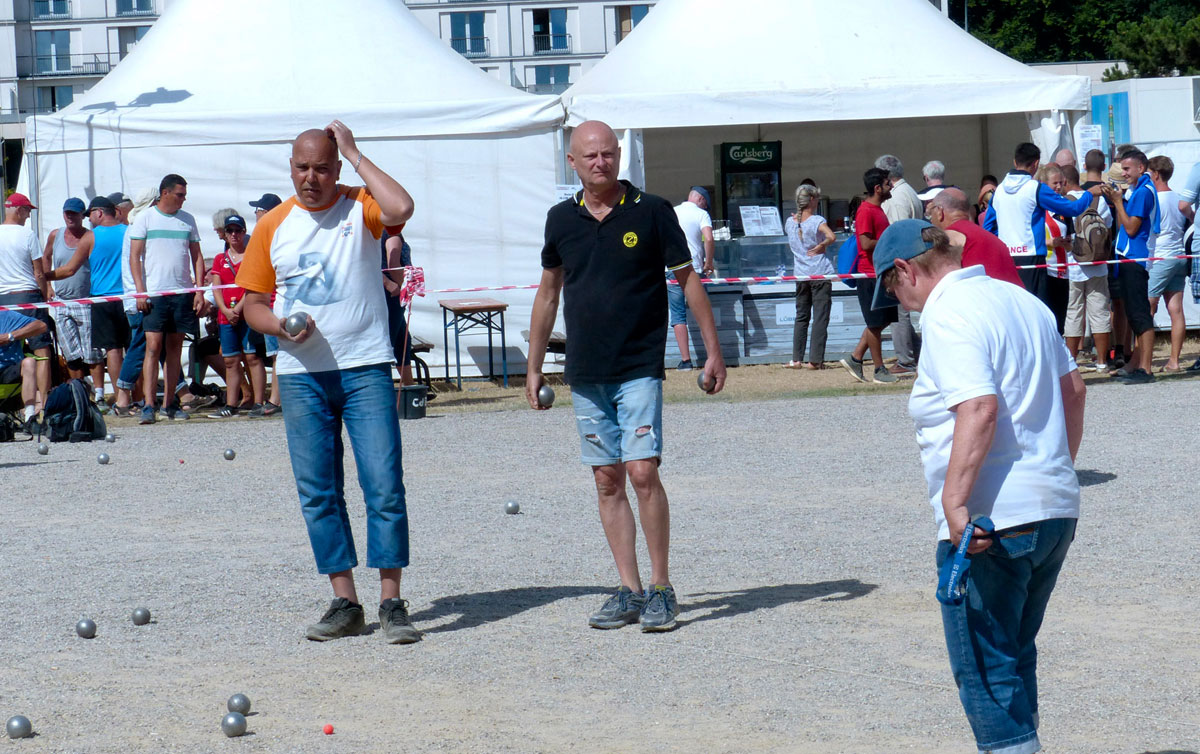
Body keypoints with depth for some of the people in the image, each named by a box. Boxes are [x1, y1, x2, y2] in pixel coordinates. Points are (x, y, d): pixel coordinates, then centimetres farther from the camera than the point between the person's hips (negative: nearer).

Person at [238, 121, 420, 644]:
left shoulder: (358, 208, 2)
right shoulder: (273, 225, 9)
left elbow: (400, 209, -22)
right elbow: (253, 303, 13)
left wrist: (355, 155, -12)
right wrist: (280, 326, -9)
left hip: (365, 369, -3)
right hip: (301, 375, 3)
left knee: (384, 485, -7)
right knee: (317, 492, 4)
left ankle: (391, 603, -2)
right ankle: (344, 604, 11)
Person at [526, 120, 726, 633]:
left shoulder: (651, 212, -3)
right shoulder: (562, 219, 7)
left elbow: (688, 280, 3)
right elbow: (549, 291, 18)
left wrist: (713, 351, 1)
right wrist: (534, 367, 19)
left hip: (640, 367, -4)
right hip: (585, 373, 4)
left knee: (642, 471, -12)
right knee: (607, 480, 5)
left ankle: (661, 589, -3)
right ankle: (628, 591, 10)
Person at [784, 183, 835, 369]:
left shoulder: (790, 222, 5)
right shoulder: (817, 220, -11)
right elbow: (831, 236, -27)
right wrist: (821, 246, -12)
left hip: (800, 275, 5)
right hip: (821, 274, -5)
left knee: (801, 317, 14)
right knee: (820, 317, -2)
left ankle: (796, 359, 10)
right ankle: (815, 359, -6)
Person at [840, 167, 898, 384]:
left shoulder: (878, 210, 17)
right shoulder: (865, 211, -14)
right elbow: (866, 244, -22)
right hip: (871, 274, -10)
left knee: (884, 320, 12)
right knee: (876, 323, -2)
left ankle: (855, 359, 18)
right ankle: (879, 370, 4)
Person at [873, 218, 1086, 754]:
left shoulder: (947, 317, -14)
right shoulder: (1020, 300, 14)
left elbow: (979, 408, -27)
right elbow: (1072, 386, 20)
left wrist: (954, 500, -29)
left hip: (992, 521, -9)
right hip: (1056, 509, 9)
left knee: (984, 664, -1)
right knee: (1016, 654, 21)